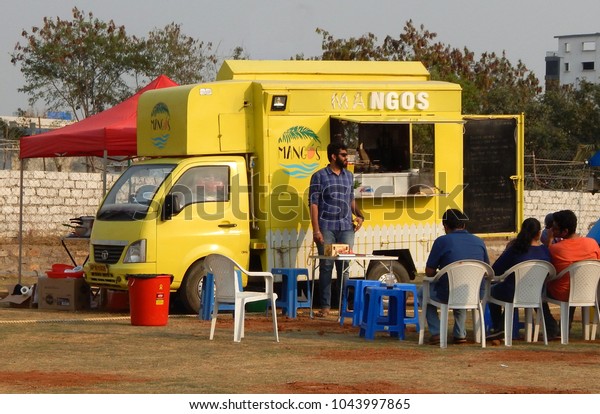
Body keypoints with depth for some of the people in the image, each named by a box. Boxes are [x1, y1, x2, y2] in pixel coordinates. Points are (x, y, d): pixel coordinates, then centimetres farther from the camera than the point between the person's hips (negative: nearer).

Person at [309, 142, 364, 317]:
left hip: (346, 228, 4)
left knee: (344, 267, 5)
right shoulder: (319, 176, -1)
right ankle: (325, 306, 2)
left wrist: (359, 215, 3)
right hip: (326, 228, -4)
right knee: (326, 267, -1)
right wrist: (316, 230, -11)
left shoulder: (349, 176, 13)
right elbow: (313, 204, -4)